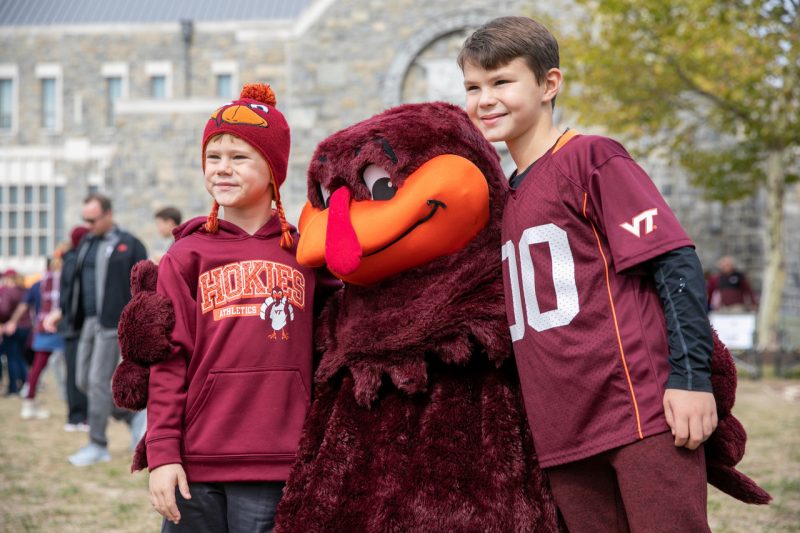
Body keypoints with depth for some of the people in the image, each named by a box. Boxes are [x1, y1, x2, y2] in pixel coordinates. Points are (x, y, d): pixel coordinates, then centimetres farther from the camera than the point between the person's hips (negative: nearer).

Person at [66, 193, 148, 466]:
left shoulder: (129, 245, -6)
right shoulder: (86, 243, 14)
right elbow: (77, 282, 17)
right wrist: (67, 314, 9)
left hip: (112, 323, -8)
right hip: (89, 321, 8)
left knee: (99, 381, -6)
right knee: (84, 380, 8)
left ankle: (98, 445, 4)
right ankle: (133, 415, 24)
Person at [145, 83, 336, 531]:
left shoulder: (303, 256, 8)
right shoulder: (188, 255, 5)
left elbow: (319, 365, 8)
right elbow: (168, 362, 1)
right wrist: (162, 455, -5)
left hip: (276, 472, 0)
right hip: (196, 465, 0)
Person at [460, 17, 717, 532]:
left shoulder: (592, 158, -4)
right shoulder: (506, 198, 18)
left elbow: (676, 265, -10)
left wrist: (691, 375, -17)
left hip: (642, 411, -7)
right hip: (563, 431, 7)